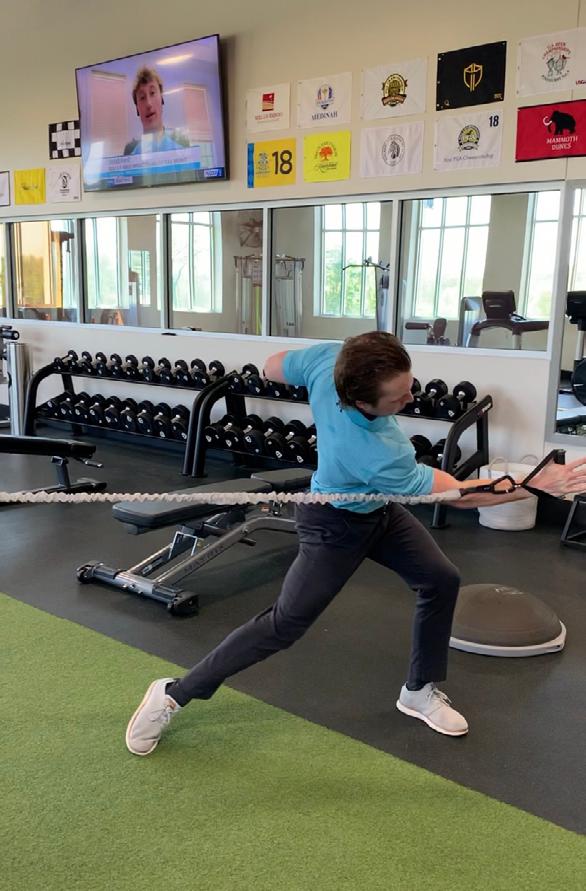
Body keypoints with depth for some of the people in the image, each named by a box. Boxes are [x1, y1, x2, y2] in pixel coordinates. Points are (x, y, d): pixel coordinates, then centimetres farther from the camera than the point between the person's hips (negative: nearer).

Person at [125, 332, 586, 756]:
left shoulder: (328, 357, -26)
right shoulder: (379, 455, -41)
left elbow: (274, 367, -5)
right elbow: (456, 493, -28)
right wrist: (538, 484, -27)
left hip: (379, 508, 8)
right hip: (337, 524, -8)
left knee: (441, 579, 6)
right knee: (284, 623, -5)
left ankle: (420, 691, 25)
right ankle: (174, 695, 9)